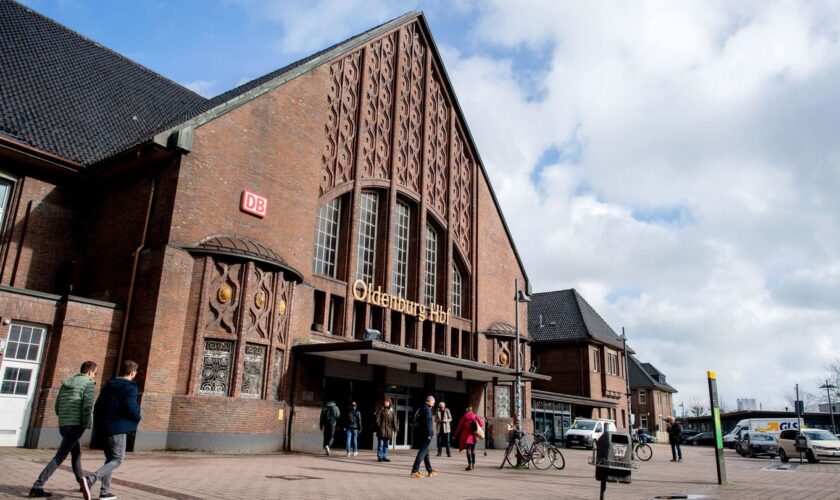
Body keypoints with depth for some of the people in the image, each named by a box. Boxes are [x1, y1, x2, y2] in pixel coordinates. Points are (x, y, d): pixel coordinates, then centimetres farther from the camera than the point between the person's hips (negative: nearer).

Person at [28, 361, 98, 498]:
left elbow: (57, 408, 16)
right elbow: (87, 407, -17)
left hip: (63, 425, 8)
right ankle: (37, 487, -9)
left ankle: (82, 482, 30)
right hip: (76, 425, -8)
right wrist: (87, 425, -5)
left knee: (77, 454, 21)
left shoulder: (65, 384, 16)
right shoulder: (88, 383, -6)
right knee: (59, 457, -5)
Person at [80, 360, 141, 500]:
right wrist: (137, 417, -1)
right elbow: (130, 407, -20)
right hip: (119, 427, -8)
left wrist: (98, 423, 18)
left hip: (106, 426, 8)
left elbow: (98, 405, 13)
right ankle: (90, 479, -23)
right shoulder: (130, 387, -11)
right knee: (117, 460, -4)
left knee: (110, 458, 18)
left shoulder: (109, 384, 13)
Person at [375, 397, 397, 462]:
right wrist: (378, 425, -18)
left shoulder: (392, 411, 9)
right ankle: (380, 457, 7)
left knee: (386, 445, 10)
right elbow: (377, 418, -6)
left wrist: (395, 429, 3)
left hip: (389, 431, 4)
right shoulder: (381, 410, 0)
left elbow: (394, 421, 8)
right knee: (380, 444, 1)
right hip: (381, 430, -4)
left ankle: (384, 457, 17)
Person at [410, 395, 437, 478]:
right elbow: (428, 422, -20)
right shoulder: (427, 409, -13)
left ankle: (430, 471, 24)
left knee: (426, 452, 15)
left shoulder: (421, 408, 15)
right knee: (423, 452, -7)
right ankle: (414, 471, -9)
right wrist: (429, 434, -21)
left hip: (420, 433, 10)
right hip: (425, 434, -10)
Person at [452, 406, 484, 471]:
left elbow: (459, 426, 4)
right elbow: (481, 423, -6)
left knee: (468, 450, -6)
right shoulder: (475, 416, 6)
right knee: (473, 450, 15)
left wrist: (455, 435, 10)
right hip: (473, 436, 3)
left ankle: (470, 465, -18)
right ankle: (473, 465, 18)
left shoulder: (464, 417, 3)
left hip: (466, 435, -2)